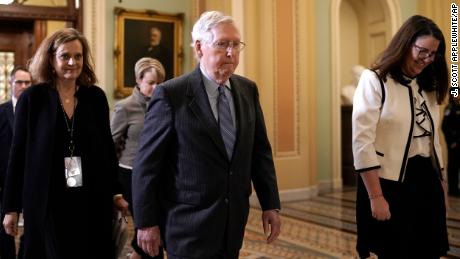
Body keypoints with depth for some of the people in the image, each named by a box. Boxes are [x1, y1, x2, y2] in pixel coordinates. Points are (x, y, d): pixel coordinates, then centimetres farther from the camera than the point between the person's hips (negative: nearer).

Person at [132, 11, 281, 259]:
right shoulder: (171, 94, -13)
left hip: (234, 222, 5)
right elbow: (146, 162, -11)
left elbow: (260, 150, 9)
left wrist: (270, 203, 6)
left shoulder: (248, 89, 4)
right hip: (189, 225, -5)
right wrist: (146, 223, -9)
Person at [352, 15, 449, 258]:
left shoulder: (427, 87, 15)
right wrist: (376, 197, -18)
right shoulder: (374, 80, -8)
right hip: (390, 184, -6)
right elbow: (362, 142, -15)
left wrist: (441, 185, 18)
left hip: (426, 183, 7)